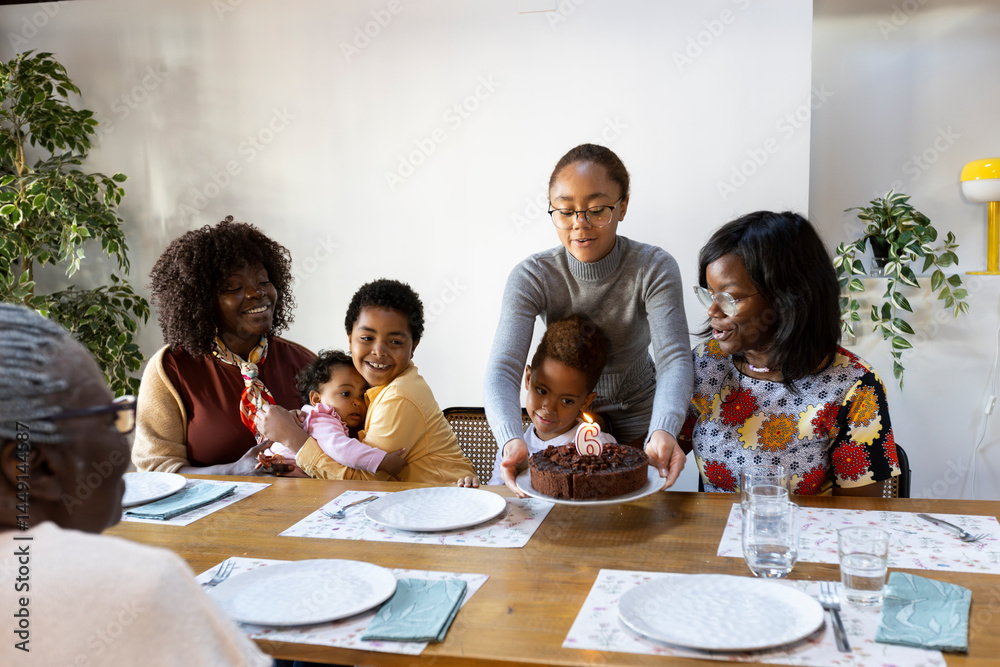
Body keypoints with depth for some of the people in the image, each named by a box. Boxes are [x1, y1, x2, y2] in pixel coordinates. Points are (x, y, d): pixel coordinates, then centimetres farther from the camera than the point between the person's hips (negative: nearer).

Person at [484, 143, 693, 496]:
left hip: (636, 420, 0)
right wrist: (511, 439, -52)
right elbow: (503, 369, -31)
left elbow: (674, 359, -33)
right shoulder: (532, 276, -21)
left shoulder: (654, 268, -22)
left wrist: (663, 432, -54)